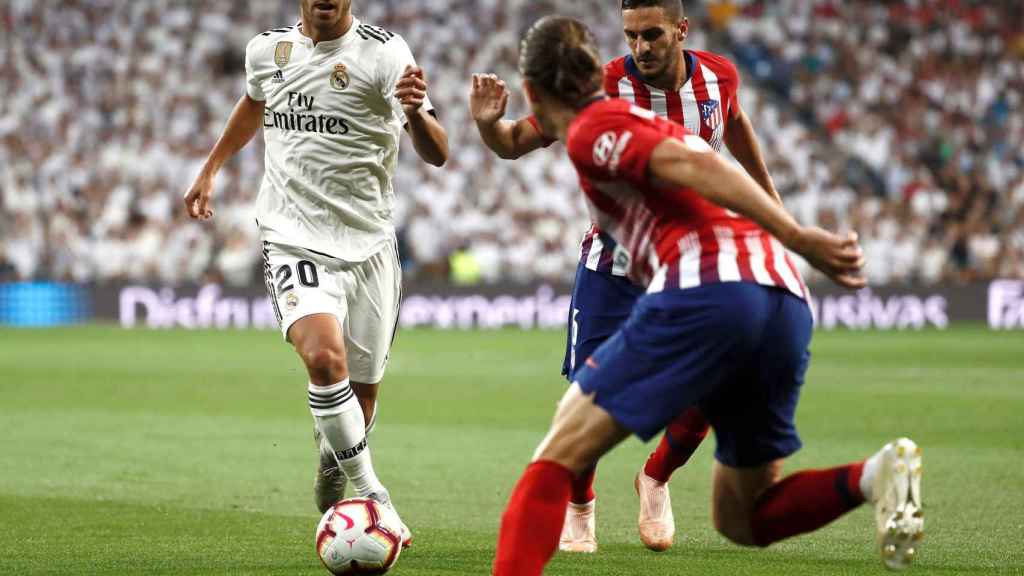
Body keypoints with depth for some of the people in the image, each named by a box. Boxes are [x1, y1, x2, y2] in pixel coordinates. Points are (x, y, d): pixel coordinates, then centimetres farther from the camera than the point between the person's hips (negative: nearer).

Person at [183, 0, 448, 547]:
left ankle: (332, 463, 43)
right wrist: (210, 170, 33)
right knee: (325, 359, -26)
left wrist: (414, 111, -39)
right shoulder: (266, 50, 3)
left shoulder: (384, 52, -9)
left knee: (362, 390, 9)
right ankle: (371, 495, -16)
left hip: (368, 245, 0)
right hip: (294, 241, 0)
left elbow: (437, 154, -18)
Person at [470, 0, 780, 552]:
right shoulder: (603, 88, -21)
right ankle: (578, 508, 18)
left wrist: (770, 198, 24)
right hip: (613, 263, -3)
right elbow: (516, 143, -18)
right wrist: (489, 122, -41)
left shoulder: (718, 76, -10)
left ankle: (654, 480, 26)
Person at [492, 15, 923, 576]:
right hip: (787, 302, 8)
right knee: (741, 519, 17)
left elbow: (693, 165, -7)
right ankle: (875, 476, -6)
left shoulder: (591, 129, 6)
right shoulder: (655, 125, 33)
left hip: (705, 287, -8)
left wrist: (797, 237, -13)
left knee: (556, 459, -3)